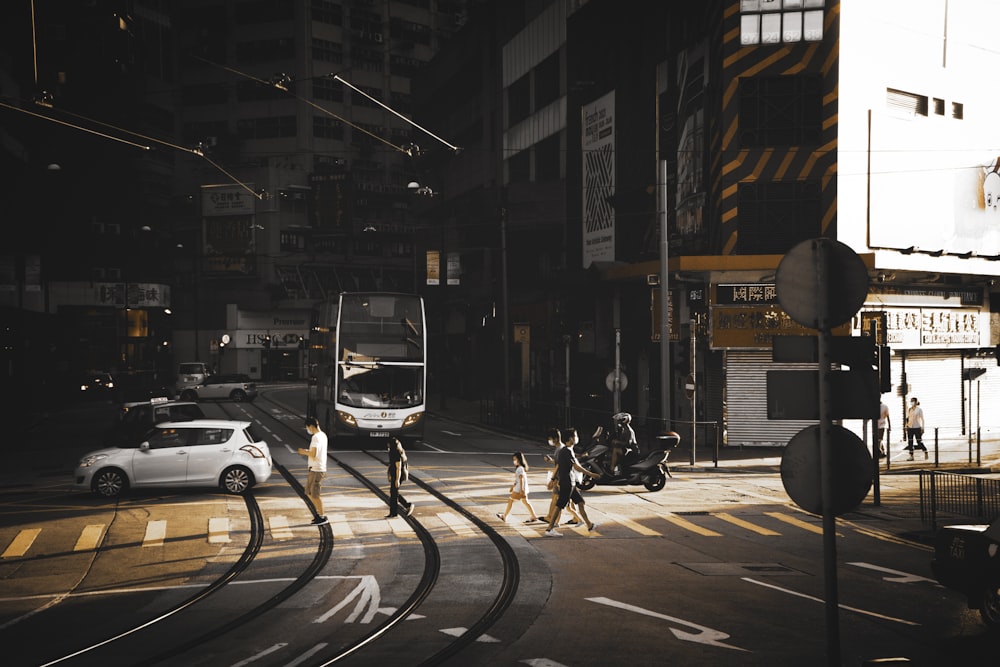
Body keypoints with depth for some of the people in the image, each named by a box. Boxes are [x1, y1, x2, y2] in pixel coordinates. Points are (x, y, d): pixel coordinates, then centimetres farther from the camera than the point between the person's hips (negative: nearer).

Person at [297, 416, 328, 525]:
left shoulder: (315, 437, -19)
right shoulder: (323, 435, 12)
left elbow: (313, 454, -25)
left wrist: (304, 452, -9)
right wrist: (308, 451, 10)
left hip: (316, 470, -10)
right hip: (314, 468, 10)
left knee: (315, 494, -1)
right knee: (309, 492, 17)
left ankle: (322, 517, 6)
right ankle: (318, 512, 23)